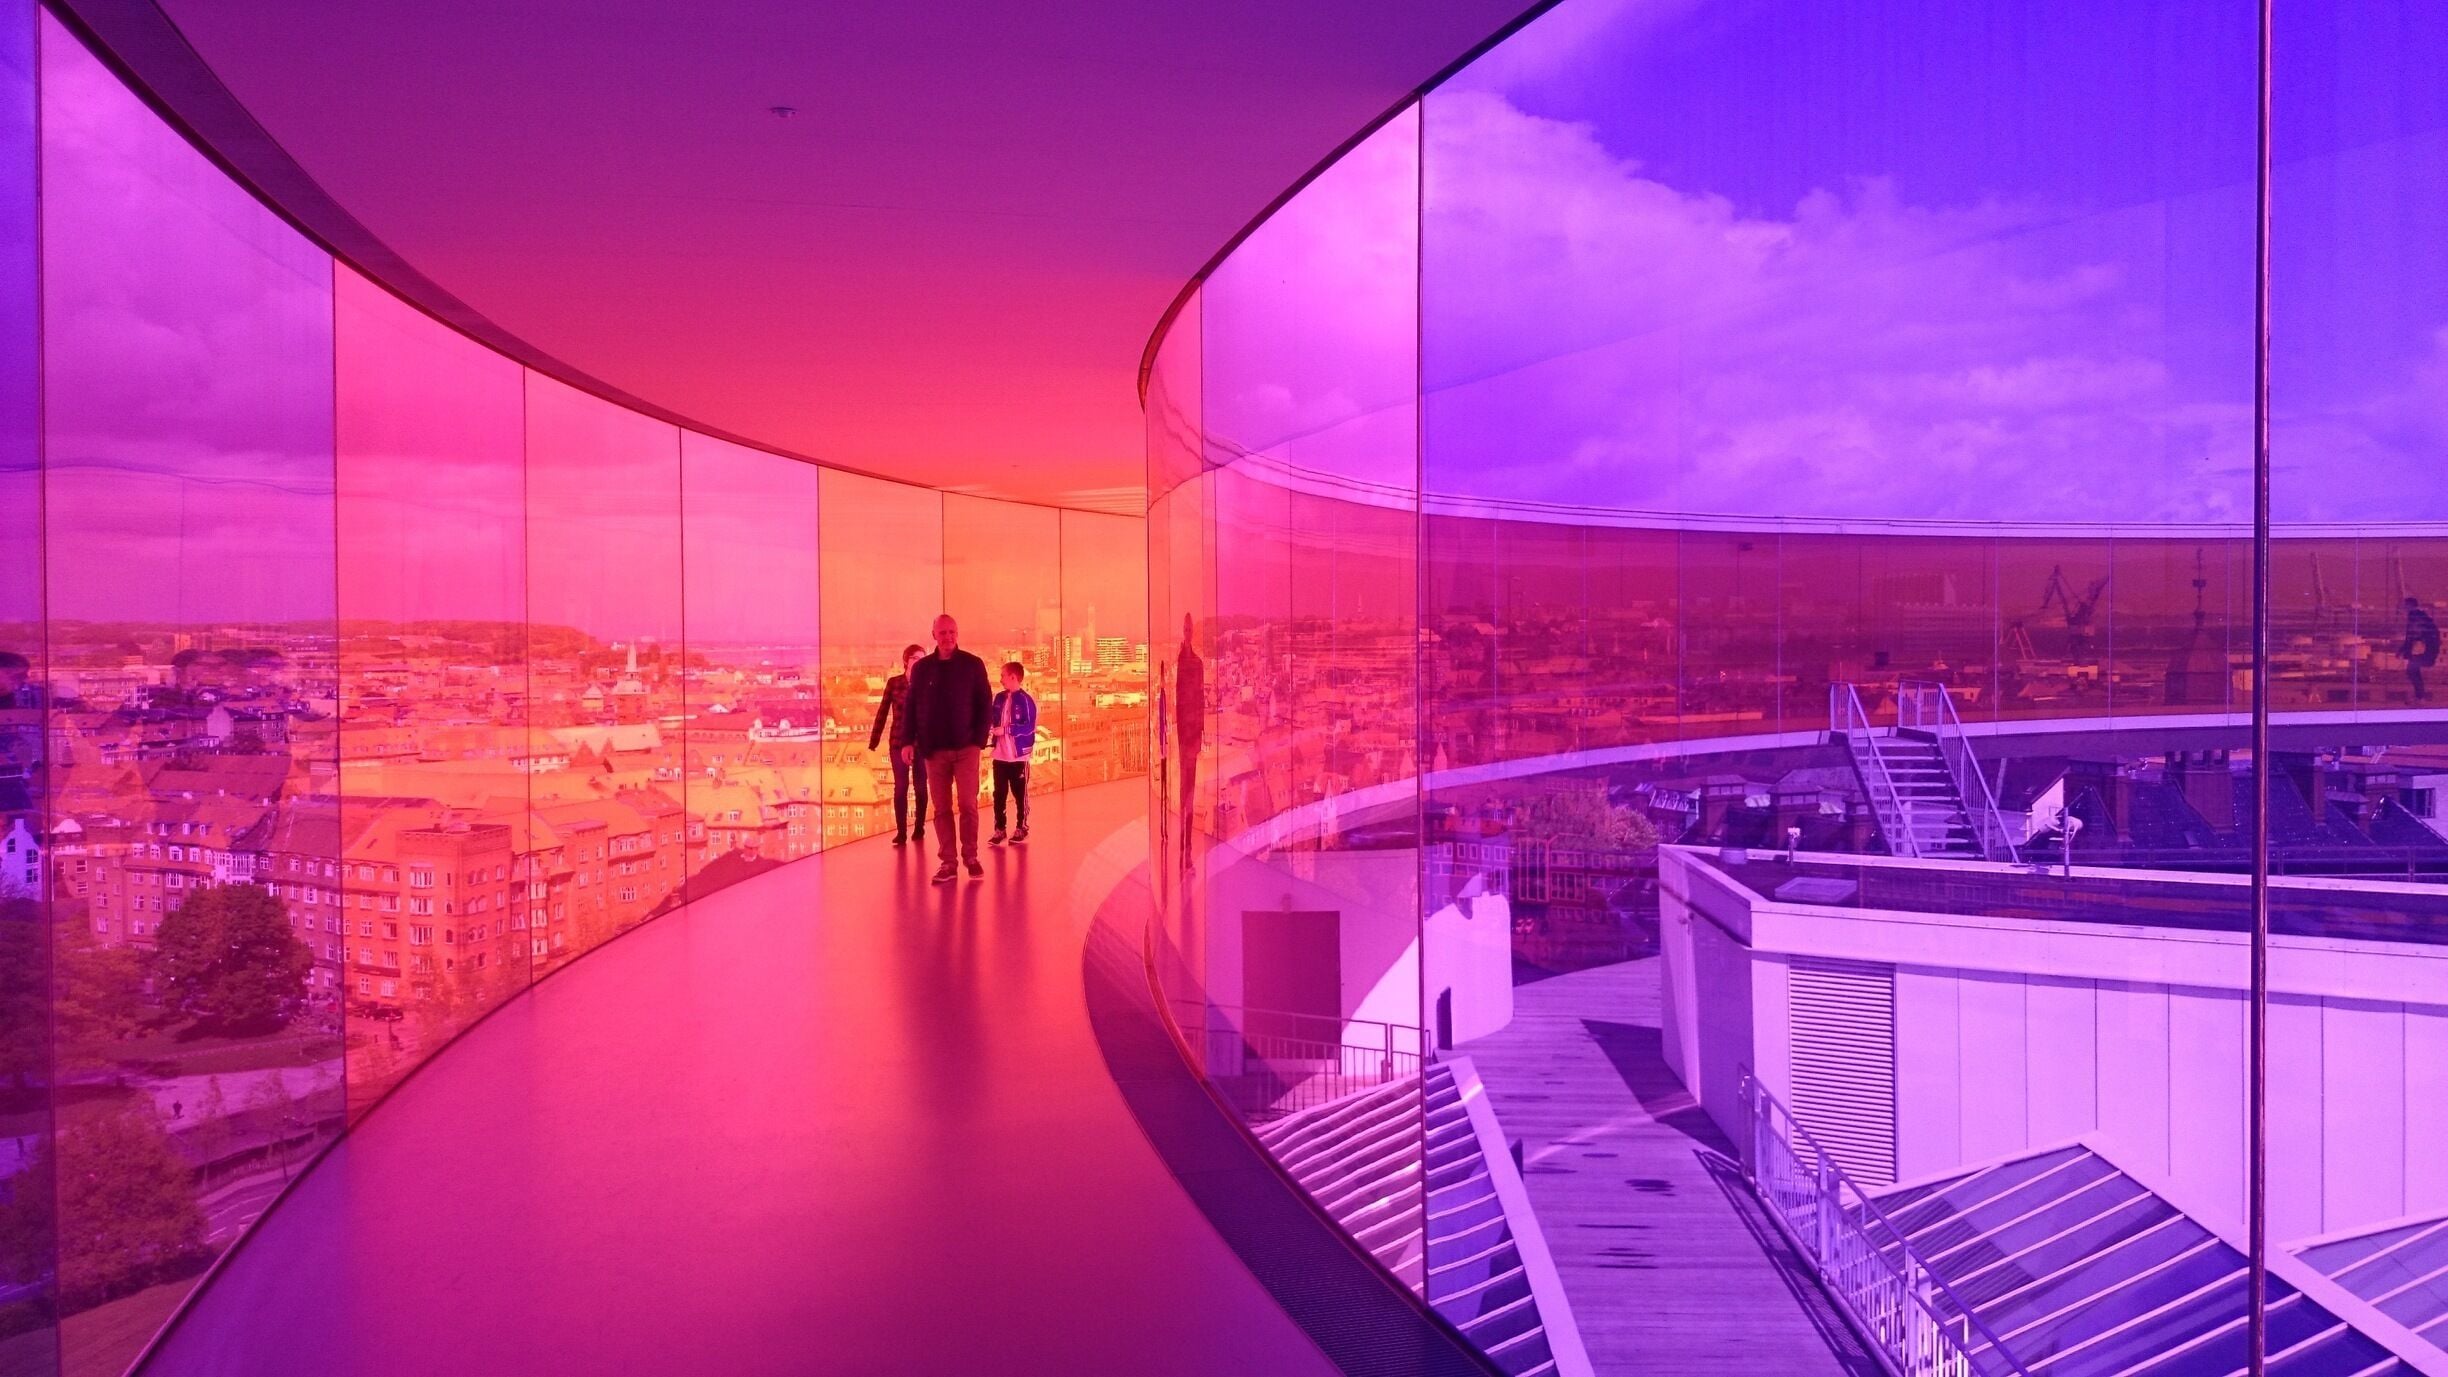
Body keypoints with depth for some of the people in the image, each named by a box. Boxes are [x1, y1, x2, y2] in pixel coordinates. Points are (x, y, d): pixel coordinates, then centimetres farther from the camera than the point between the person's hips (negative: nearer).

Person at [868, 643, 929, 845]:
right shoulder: (894, 682, 3)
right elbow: (882, 712, 4)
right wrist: (873, 741, 1)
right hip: (898, 742, 0)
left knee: (920, 787, 8)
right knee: (900, 787, -1)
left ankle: (919, 827, 21)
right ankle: (901, 832, 3)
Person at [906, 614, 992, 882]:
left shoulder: (973, 665, 1)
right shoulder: (921, 668, 7)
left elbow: (985, 705, 0)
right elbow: (911, 707, 9)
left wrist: (980, 739, -7)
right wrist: (910, 740, 2)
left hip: (965, 748, -2)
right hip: (934, 749, 2)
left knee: (968, 805, -4)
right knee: (941, 808, 3)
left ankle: (971, 857, 10)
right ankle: (948, 862, 8)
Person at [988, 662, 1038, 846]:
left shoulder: (1025, 700, -12)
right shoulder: (999, 698, 8)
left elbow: (1029, 727, -18)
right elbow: (992, 720, 18)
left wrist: (1006, 729, -22)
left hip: (1019, 756, -5)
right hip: (1000, 755, 5)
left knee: (1020, 794, 7)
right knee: (999, 794, 8)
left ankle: (1022, 828, 18)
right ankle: (999, 829, 16)